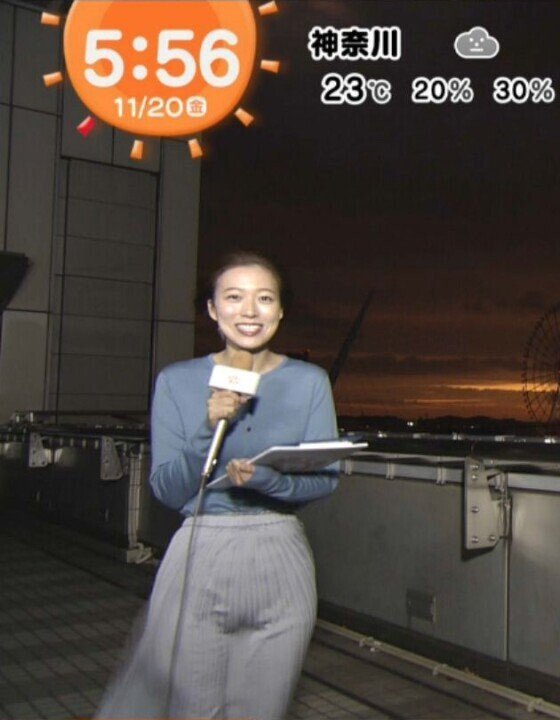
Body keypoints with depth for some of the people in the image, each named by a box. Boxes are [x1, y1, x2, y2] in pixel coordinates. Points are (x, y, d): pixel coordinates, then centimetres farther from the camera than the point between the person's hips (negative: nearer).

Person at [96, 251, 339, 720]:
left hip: (280, 564, 1)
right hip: (199, 559, -1)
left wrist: (266, 477, -22)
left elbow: (327, 477, -3)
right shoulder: (177, 381, 1)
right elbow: (167, 492, -3)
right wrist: (210, 428, -19)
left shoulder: (309, 382, 3)